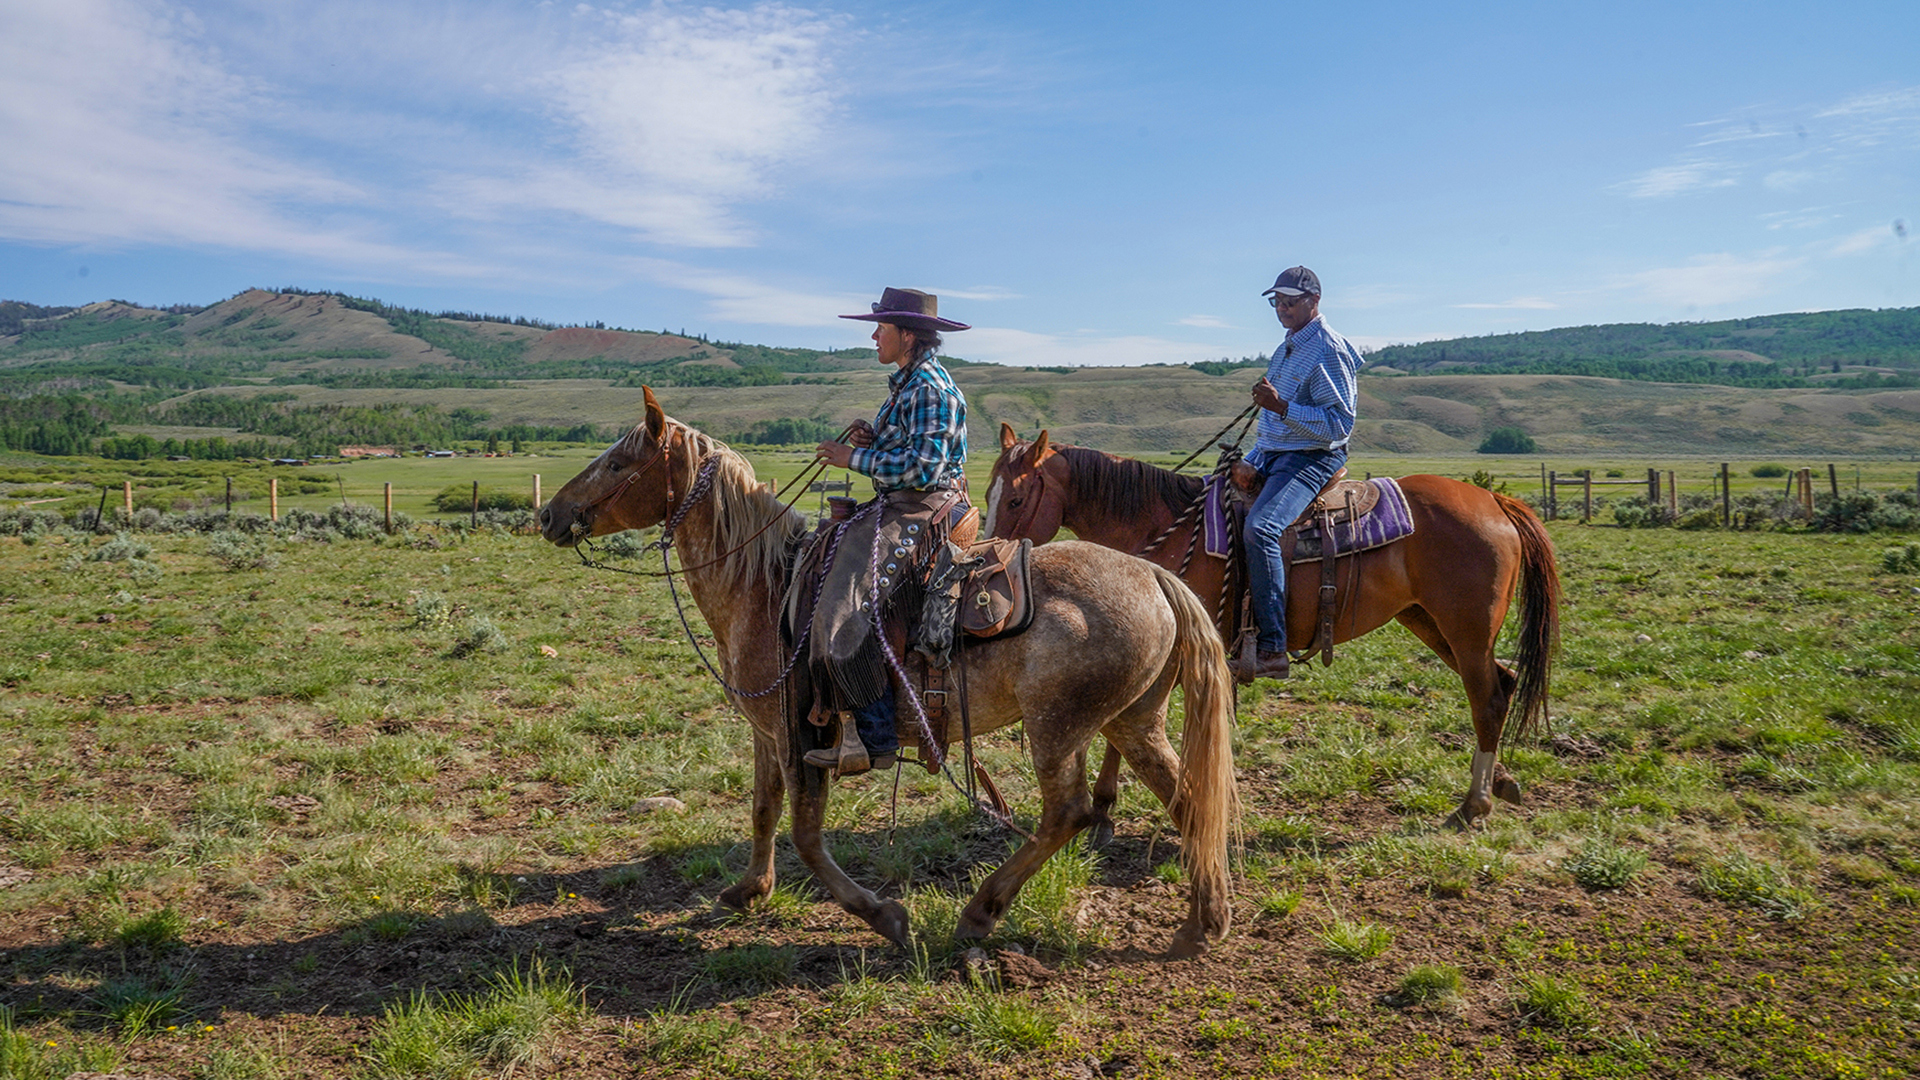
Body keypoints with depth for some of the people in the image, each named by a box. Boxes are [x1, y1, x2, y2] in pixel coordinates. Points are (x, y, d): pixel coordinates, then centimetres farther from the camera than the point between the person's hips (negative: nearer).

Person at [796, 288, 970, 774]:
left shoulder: (931, 388, -15)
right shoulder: (906, 383, 18)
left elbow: (922, 466, -23)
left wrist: (854, 457, -16)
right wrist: (873, 437, 5)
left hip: (922, 511, -11)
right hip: (897, 507, 11)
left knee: (841, 607, -22)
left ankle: (874, 738, -19)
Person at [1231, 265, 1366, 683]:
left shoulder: (1328, 351, -12)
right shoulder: (1289, 347, 17)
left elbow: (1339, 424, -19)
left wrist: (1282, 407, -27)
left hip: (1313, 458, -10)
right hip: (1270, 453, 10)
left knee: (1260, 527, -32)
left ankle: (1271, 649, -32)